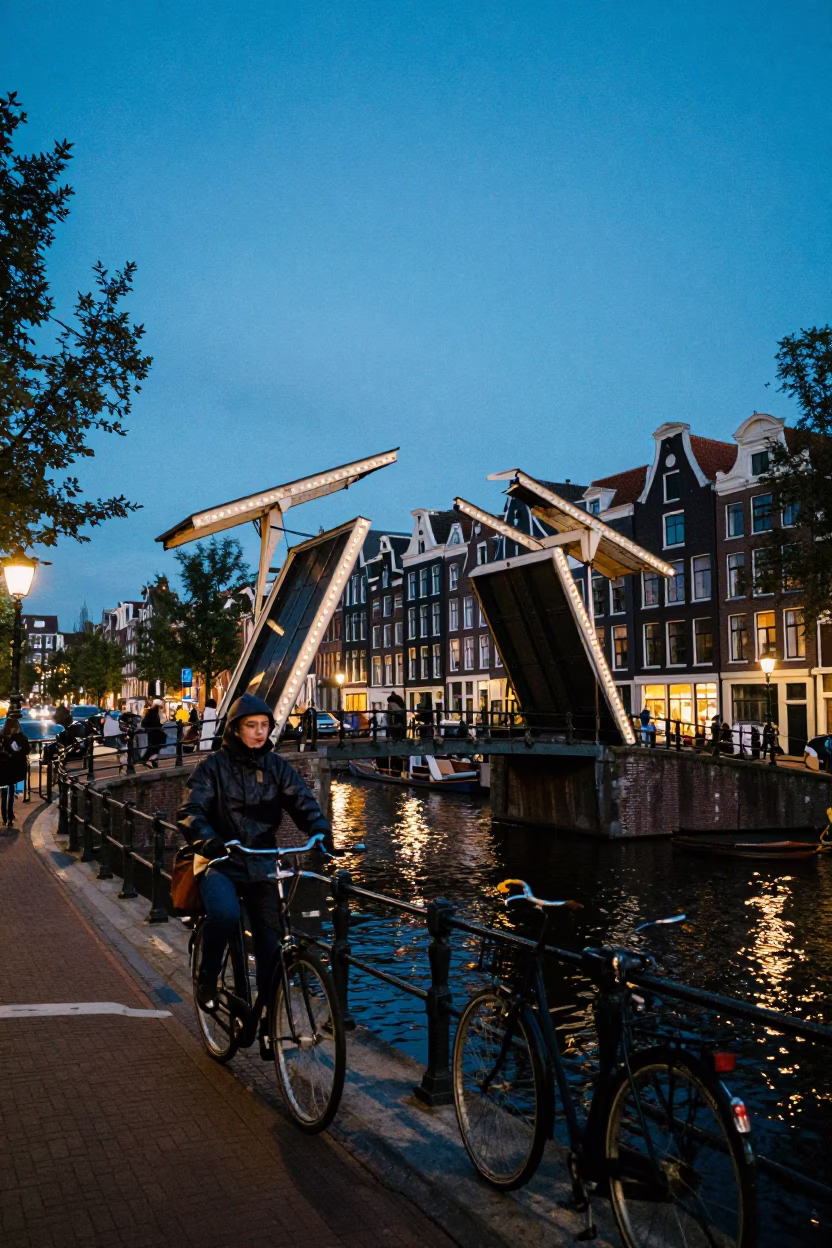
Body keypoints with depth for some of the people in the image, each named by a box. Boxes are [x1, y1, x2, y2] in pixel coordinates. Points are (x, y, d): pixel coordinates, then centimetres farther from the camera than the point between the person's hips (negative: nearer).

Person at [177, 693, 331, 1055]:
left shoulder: (276, 766, 5)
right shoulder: (213, 766, -3)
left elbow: (302, 802, -3)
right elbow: (191, 812, -14)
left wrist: (321, 831, -24)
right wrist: (209, 841, -34)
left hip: (261, 865, 3)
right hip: (220, 863, -3)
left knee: (270, 948, 0)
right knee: (225, 914, -32)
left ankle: (268, 1026, 16)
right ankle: (207, 977, -3)